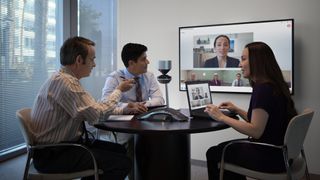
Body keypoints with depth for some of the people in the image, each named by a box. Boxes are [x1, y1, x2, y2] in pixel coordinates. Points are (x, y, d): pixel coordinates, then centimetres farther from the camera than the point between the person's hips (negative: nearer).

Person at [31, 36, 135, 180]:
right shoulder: (65, 82, -23)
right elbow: (96, 114, -23)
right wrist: (119, 90, -8)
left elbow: (92, 109, 12)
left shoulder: (64, 78, 8)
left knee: (119, 150, 10)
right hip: (53, 155, -10)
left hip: (62, 145, 10)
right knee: (122, 163, -15)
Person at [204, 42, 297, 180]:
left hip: (269, 157, -9)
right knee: (224, 148, 21)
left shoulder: (263, 89, -23)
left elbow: (256, 131, -26)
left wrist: (221, 117, -20)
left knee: (213, 153, 5)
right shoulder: (273, 85, 8)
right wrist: (237, 110, 11)